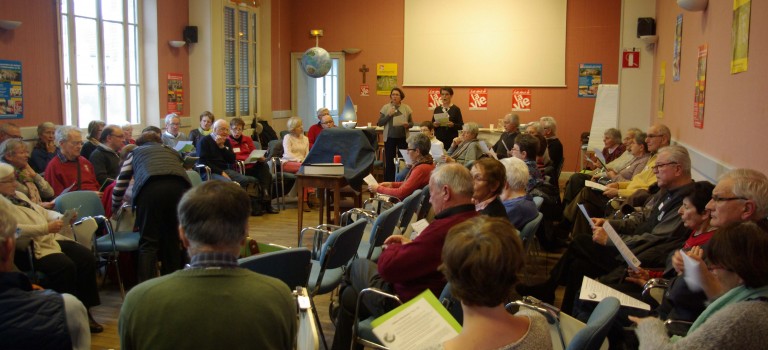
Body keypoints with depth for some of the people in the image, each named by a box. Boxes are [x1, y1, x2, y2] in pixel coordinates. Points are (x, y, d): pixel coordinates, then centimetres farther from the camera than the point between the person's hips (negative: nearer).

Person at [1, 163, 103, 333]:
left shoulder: (19, 195, 22)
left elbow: (42, 211, 25)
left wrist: (62, 217, 5)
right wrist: (46, 228, -24)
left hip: (52, 239, 9)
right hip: (30, 249, -9)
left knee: (86, 257, -11)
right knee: (66, 266, -30)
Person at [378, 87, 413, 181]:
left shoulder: (406, 108, 6)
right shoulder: (385, 107, 2)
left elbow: (412, 123, 10)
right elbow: (379, 123, 0)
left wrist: (407, 125, -13)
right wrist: (389, 115, -13)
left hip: (403, 138, 1)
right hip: (390, 138, -1)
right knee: (389, 161, 3)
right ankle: (388, 182, 11)